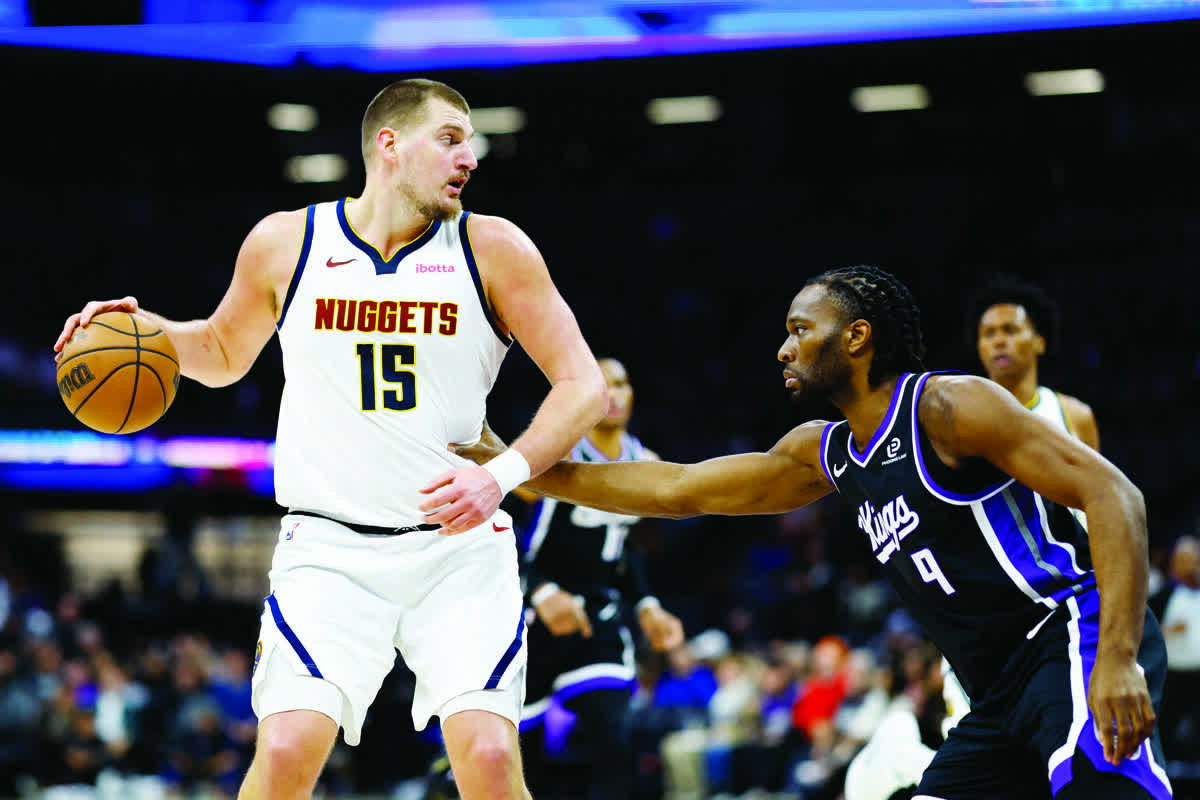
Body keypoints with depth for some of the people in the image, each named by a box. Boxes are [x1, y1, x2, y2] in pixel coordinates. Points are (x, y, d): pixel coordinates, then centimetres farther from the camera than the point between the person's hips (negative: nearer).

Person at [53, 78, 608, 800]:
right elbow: (224, 355, 21)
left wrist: (504, 472, -18)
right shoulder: (286, 244, 2)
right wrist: (147, 328, 0)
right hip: (329, 545, 0)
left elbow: (584, 386, -2)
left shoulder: (493, 249, -1)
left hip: (460, 545, 0)